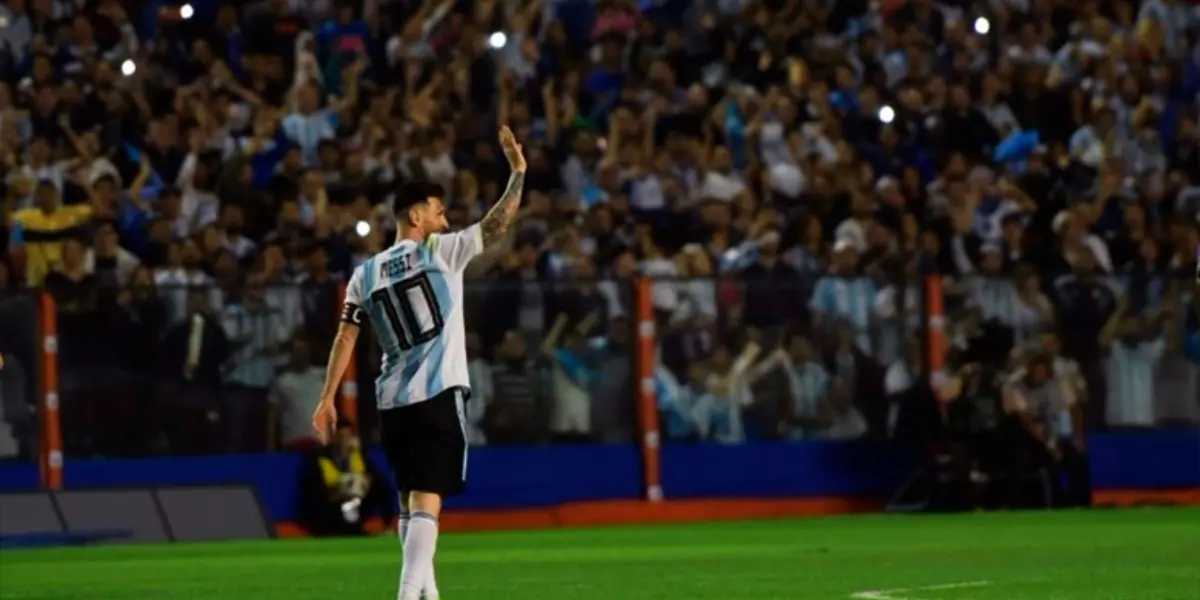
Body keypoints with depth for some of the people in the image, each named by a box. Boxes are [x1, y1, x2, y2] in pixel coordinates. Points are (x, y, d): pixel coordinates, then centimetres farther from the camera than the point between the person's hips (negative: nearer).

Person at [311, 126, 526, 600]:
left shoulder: (365, 274, 10)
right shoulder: (440, 252, -3)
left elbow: (346, 337, 7)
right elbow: (498, 224, -3)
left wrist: (327, 398, 9)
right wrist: (518, 171, 7)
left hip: (392, 401, 5)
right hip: (439, 395, -5)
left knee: (410, 502, 17)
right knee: (426, 501, -12)